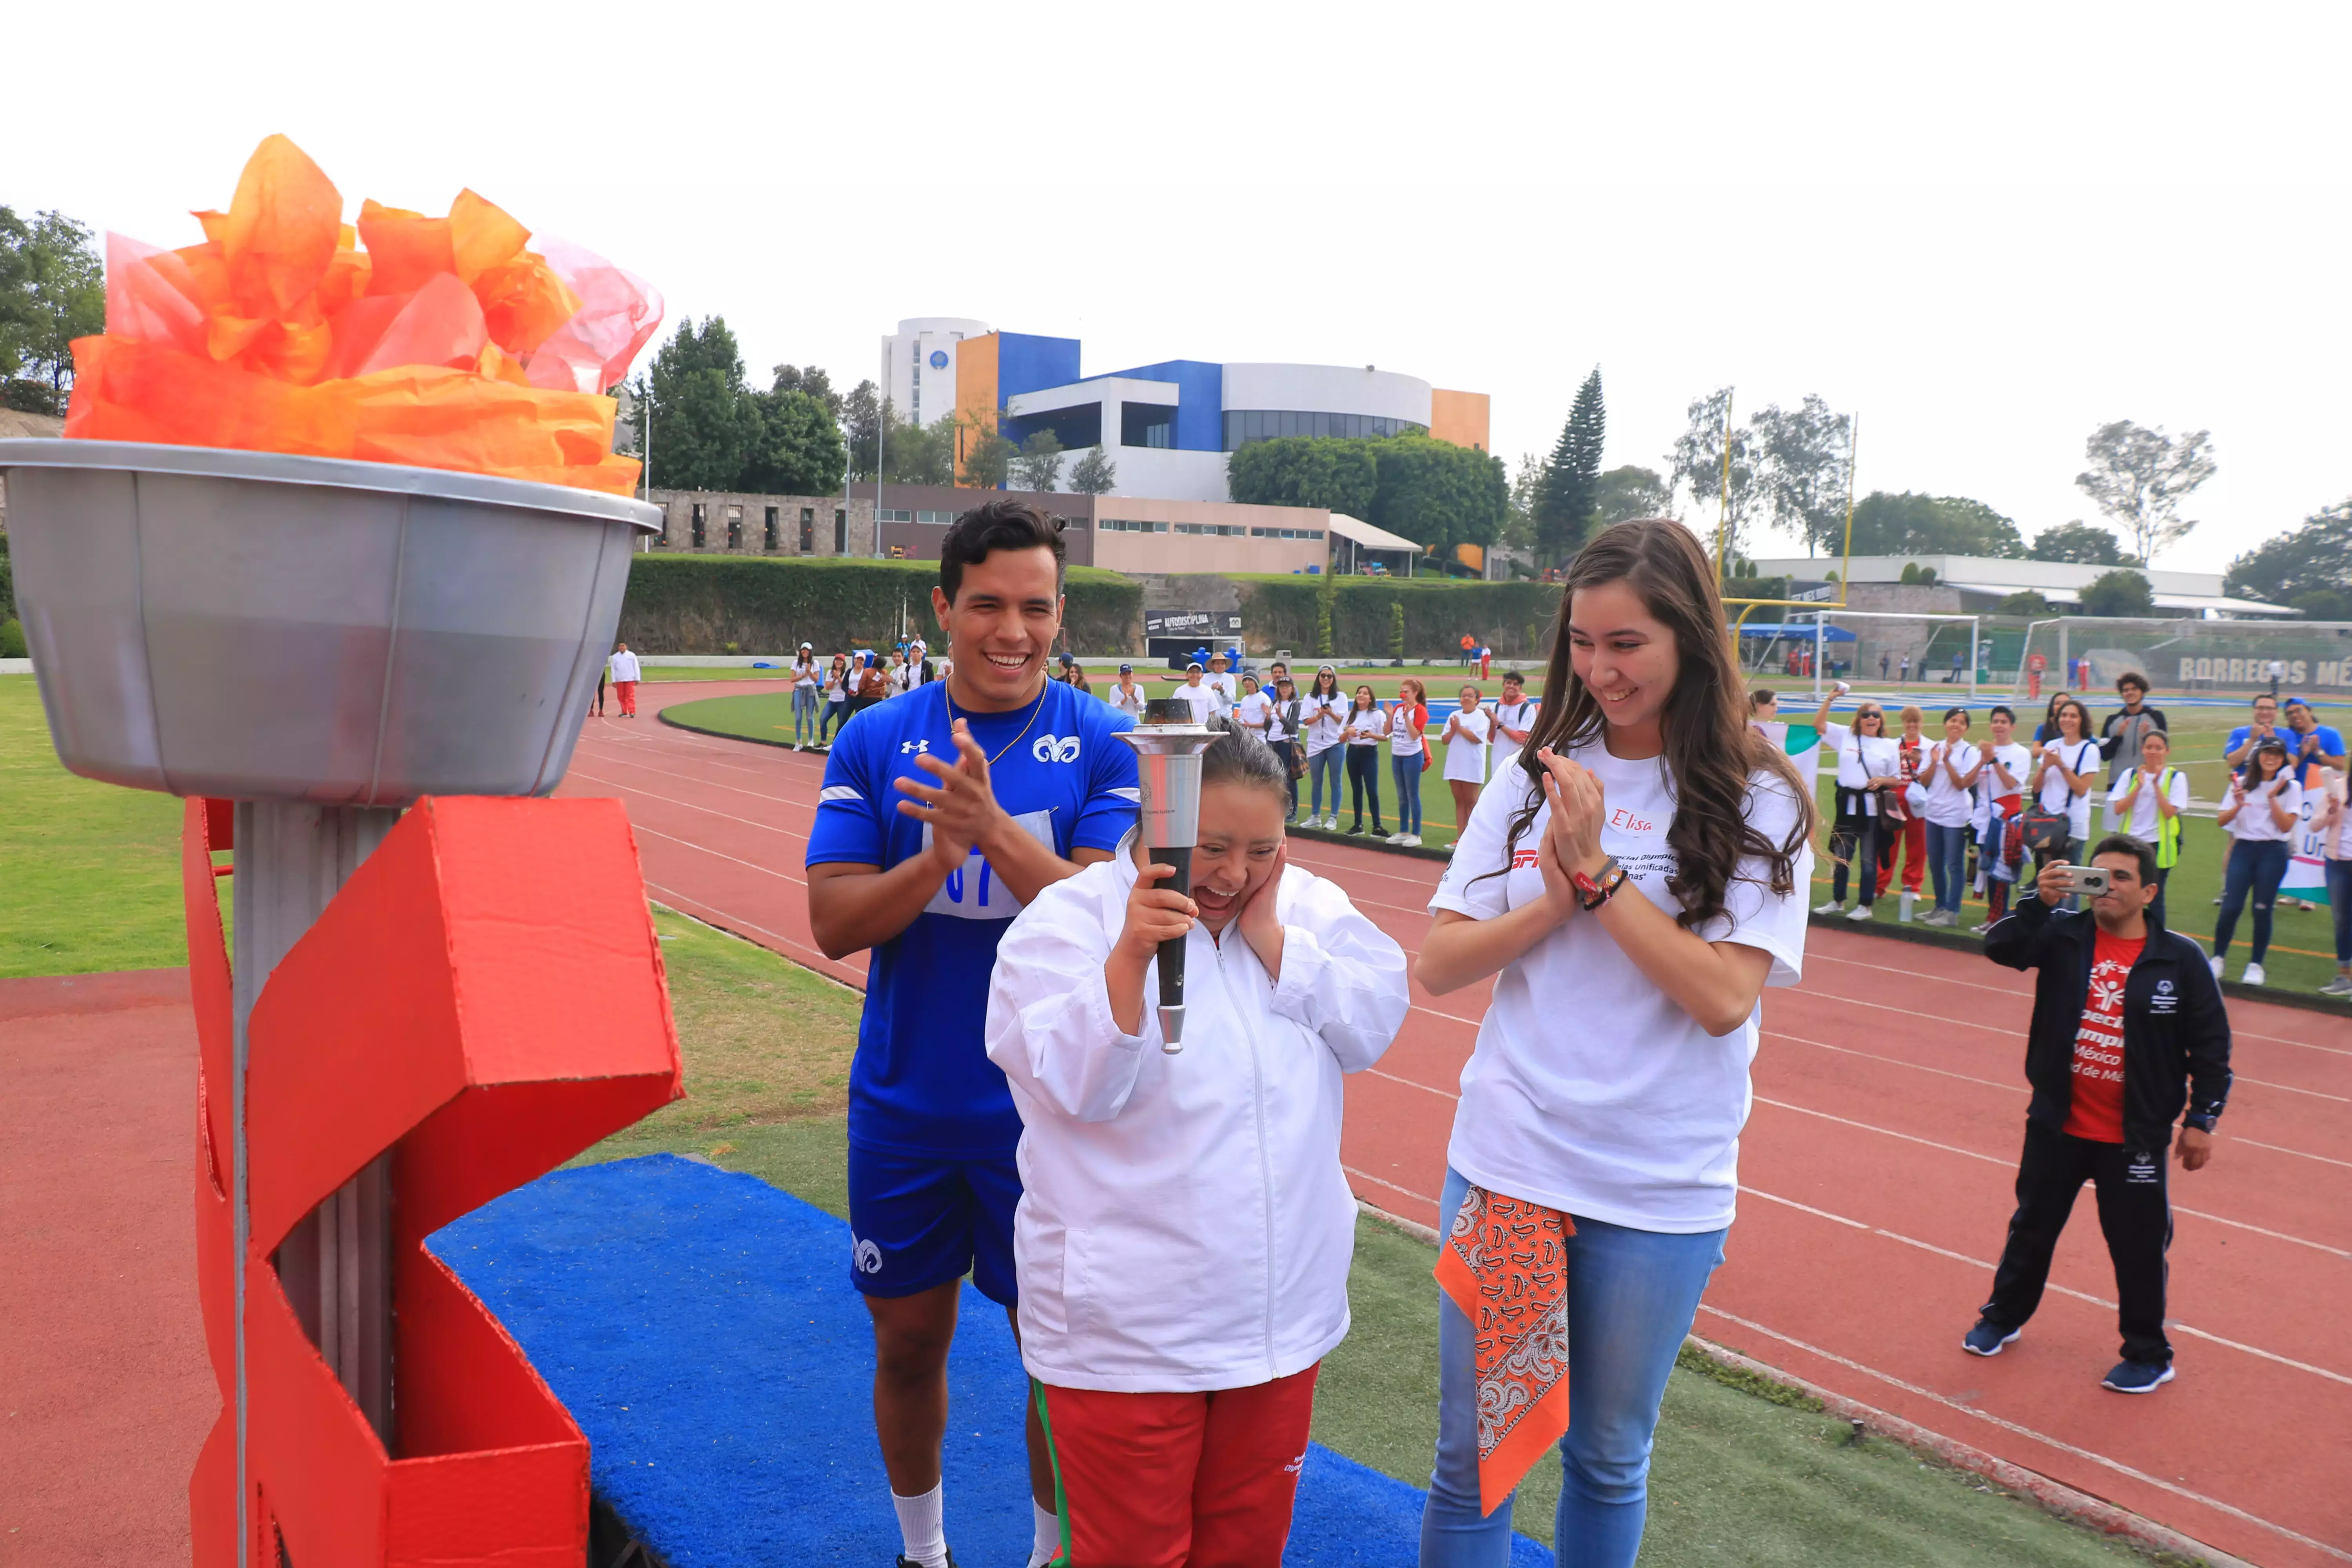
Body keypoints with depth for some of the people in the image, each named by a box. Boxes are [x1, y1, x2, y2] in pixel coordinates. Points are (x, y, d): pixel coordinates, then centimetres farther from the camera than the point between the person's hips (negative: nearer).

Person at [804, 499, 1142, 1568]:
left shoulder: (1105, 743, -7)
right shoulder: (875, 740, -2)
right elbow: (833, 923, -7)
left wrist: (993, 829, -32)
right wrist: (939, 856, -26)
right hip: (904, 1107, 2)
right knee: (907, 1344, 17)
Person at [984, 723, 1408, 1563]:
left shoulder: (1307, 906, 4)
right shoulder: (1066, 920, -11)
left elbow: (1372, 1027, -7)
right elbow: (1079, 1085, -21)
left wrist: (1268, 934, -14)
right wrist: (1131, 955, -33)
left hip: (1284, 1310, 5)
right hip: (1129, 1329, -4)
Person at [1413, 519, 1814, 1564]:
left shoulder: (1758, 804, -5)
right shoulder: (1534, 778, 2)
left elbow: (1723, 997, -16)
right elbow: (1435, 966, -1)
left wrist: (1598, 869, -19)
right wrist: (1555, 900, -16)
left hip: (1659, 1189, -1)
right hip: (1505, 1157, 2)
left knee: (1608, 1460, 17)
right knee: (1472, 1460, 10)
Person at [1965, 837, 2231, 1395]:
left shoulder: (2180, 959, -7)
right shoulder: (2063, 938, -3)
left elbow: (2211, 1047, -2)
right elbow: (2001, 948, -18)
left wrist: (2201, 1119, -4)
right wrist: (2039, 903, -33)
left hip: (2134, 1139, -2)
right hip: (2056, 1126, 2)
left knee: (2138, 1248, 7)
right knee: (2032, 1227, 18)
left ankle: (2148, 1356, 27)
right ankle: (2003, 1319, 37)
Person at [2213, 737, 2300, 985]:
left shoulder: (2291, 788, 3)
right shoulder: (2242, 783, 7)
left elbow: (2286, 826, -6)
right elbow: (2222, 820, 3)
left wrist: (2272, 798, -14)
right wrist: (2238, 805, -15)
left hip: (2273, 853, -1)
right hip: (2243, 849, 1)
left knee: (2262, 909, 0)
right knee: (2231, 906, -7)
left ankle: (2256, 965, 11)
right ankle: (2218, 959, 7)